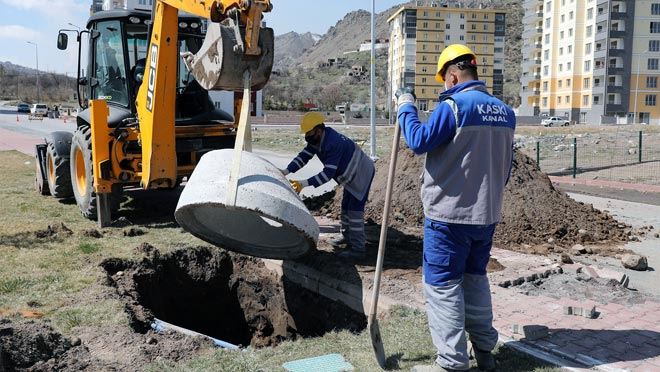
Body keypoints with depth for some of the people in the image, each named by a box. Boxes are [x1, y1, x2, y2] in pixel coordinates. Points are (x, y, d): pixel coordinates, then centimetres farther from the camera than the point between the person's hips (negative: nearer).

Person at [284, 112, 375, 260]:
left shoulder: (333, 143, -35)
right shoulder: (316, 139, -6)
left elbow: (328, 173, -39)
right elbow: (303, 156, -6)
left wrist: (305, 183, -42)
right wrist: (286, 171, -19)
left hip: (362, 174, -10)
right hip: (352, 175, 10)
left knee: (355, 209, -13)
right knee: (346, 207, 19)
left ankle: (358, 249, -11)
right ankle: (347, 236, 36)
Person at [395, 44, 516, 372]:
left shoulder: (453, 105, -16)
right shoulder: (505, 112, 8)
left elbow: (419, 141, -15)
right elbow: (505, 167, 14)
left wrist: (405, 107, -1)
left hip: (449, 214, -7)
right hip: (487, 213, 8)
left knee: (443, 286, 2)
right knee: (475, 278, 21)